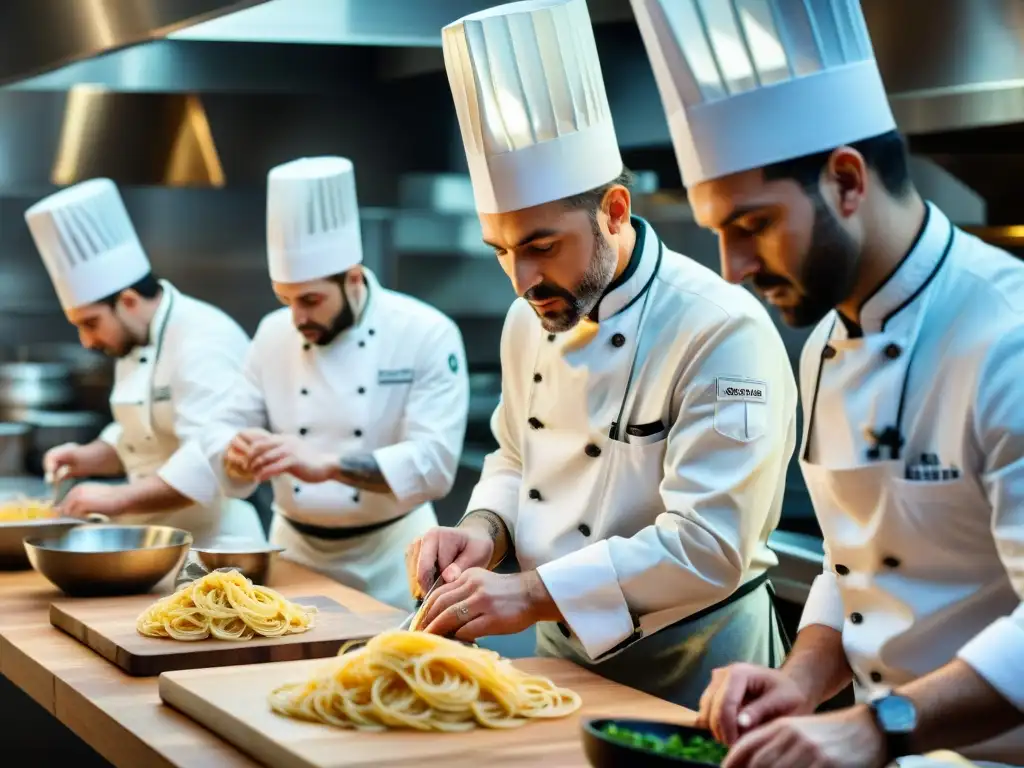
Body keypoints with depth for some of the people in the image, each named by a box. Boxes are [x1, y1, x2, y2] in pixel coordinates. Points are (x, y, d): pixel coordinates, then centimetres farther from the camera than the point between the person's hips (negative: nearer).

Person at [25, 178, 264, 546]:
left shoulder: (202, 342, -20)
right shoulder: (135, 340, 12)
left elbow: (210, 459, -28)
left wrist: (118, 498, -28)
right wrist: (87, 457, 4)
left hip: (213, 543, -9)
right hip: (159, 542, 9)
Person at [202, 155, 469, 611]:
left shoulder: (427, 335, -13)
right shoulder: (275, 334, 1)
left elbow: (434, 462, -22)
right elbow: (226, 431, 3)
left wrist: (327, 465, -33)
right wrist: (238, 454, -21)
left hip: (387, 557, -3)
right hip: (294, 549, 4)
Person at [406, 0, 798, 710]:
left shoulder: (723, 332, -24)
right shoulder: (532, 319, 1)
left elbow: (707, 546, -28)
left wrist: (531, 594, -31)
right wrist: (484, 530, -6)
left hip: (688, 661, -7)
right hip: (561, 649, 7)